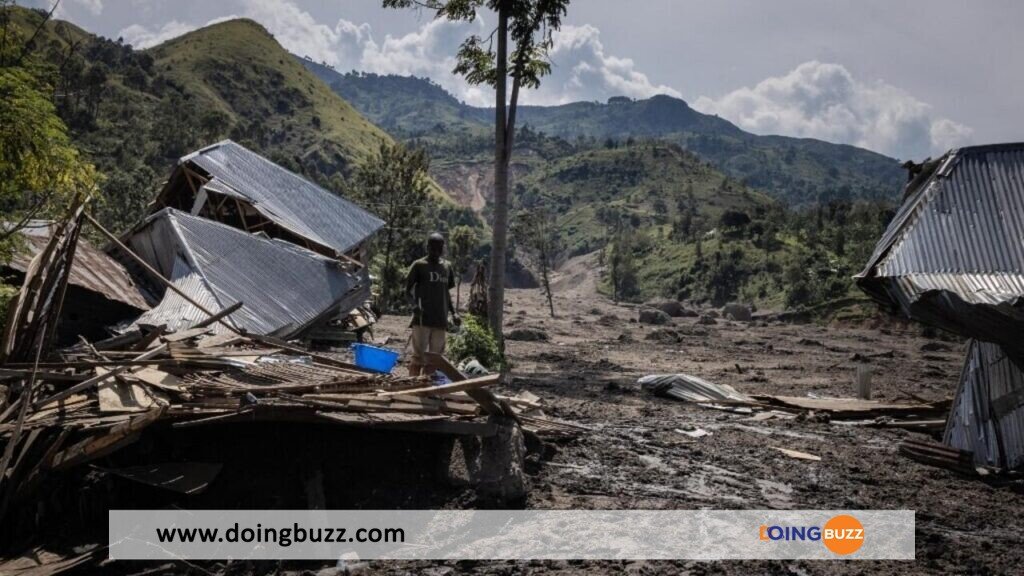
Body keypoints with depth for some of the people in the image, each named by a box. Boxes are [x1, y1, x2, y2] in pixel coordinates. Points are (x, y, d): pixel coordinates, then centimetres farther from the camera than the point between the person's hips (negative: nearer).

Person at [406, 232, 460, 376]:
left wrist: (454, 312, 12)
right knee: (419, 356, -9)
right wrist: (414, 305, -18)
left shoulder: (447, 267, 14)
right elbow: (408, 289, 0)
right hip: (422, 318, -5)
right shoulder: (419, 265, -1)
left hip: (440, 319, 5)